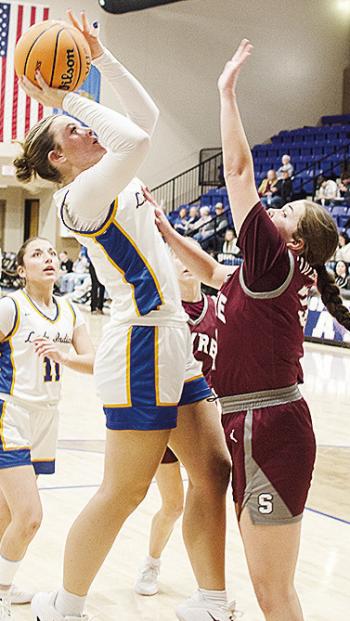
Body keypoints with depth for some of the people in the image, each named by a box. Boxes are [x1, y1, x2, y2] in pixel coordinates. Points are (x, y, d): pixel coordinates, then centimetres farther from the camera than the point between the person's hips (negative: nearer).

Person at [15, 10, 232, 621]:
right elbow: (136, 139, -25)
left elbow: (146, 115, 23)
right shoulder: (79, 195, -10)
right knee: (123, 493, -2)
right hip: (140, 344, -9)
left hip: (173, 341, 9)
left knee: (213, 472, 6)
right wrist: (69, 100, -14)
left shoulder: (115, 183, 17)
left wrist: (101, 57, 19)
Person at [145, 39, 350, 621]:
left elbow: (238, 169, -11)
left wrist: (227, 91, -4)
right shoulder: (261, 277, 14)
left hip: (269, 431, -10)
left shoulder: (274, 265, -10)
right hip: (258, 428, 10)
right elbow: (211, 271, 34)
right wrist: (163, 228, 29)